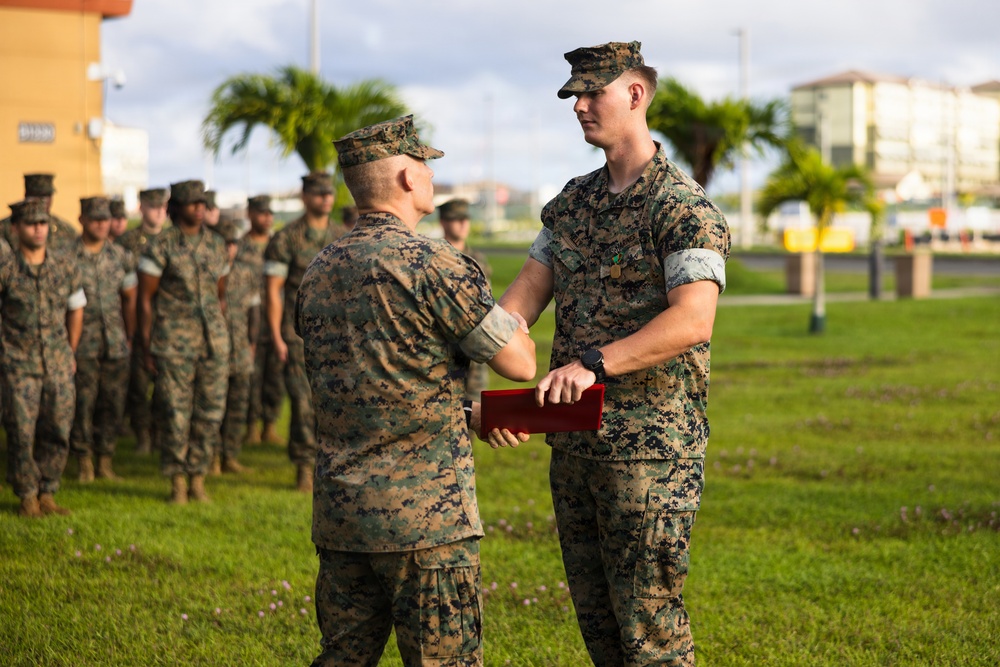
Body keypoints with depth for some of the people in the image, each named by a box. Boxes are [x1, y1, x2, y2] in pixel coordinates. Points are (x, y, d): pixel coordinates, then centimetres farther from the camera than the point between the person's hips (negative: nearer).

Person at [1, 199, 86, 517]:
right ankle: (27, 496, 10)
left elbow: (76, 310, 16)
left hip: (58, 366, 3)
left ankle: (48, 494, 17)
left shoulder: (65, 267, 4)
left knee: (57, 431, 5)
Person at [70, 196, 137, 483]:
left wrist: (131, 337, 12)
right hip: (82, 343, -3)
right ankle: (84, 463, 9)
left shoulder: (119, 256, 8)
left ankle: (105, 462, 15)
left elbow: (130, 298, 15)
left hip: (115, 344, 3)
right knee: (82, 402, -3)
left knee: (113, 403, 5)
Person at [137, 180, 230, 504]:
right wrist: (146, 348, -5)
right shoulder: (160, 246, -5)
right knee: (176, 414, -1)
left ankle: (198, 480, 14)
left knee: (211, 413, 3)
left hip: (214, 340, 4)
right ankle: (177, 483, 10)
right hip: (174, 342, -4)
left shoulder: (216, 244, 9)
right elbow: (145, 298, -3)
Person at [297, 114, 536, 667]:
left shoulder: (318, 273, 11)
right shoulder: (430, 264, -13)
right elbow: (521, 363, -11)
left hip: (339, 513, 7)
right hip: (426, 513, -7)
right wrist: (514, 322, 12)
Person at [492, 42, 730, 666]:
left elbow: (692, 320, -24)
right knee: (595, 616, 15)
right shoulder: (572, 202, 13)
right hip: (573, 443, 8)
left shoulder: (683, 207, -12)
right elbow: (527, 291, 7)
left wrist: (593, 364, -32)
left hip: (650, 449, -7)